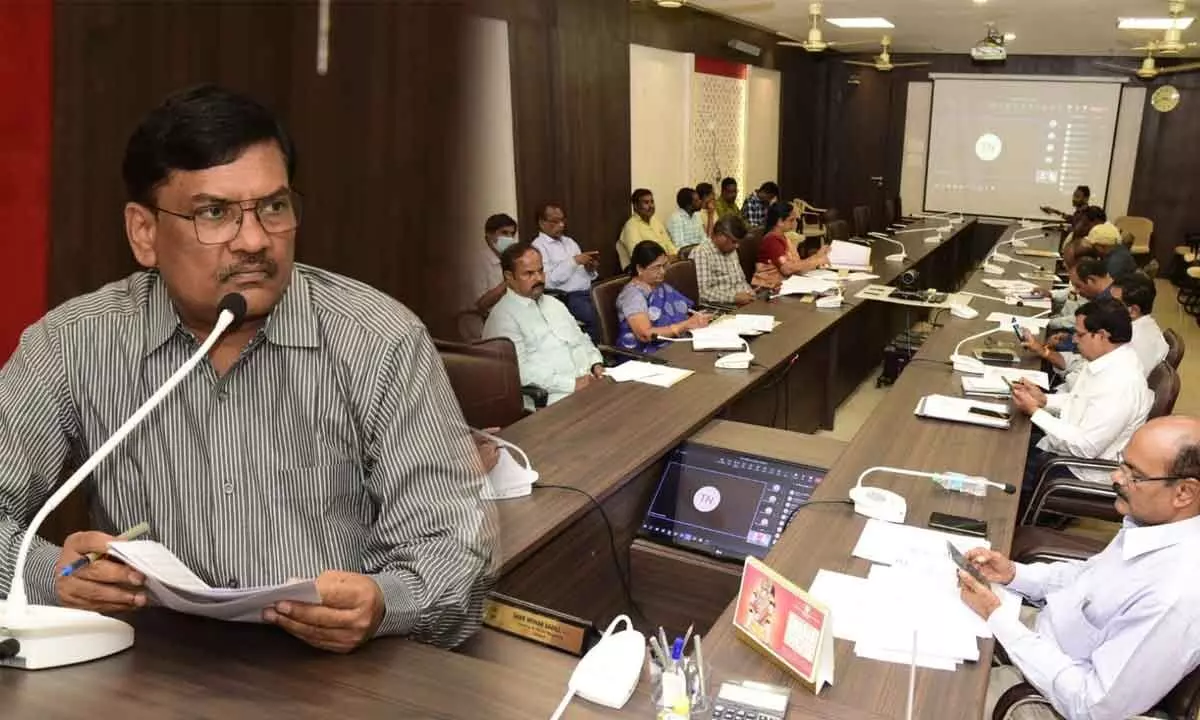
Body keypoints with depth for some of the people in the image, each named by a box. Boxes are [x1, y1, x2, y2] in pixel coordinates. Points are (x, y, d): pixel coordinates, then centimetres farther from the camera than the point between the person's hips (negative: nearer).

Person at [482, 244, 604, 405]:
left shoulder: (553, 303, 19)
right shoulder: (503, 317, -6)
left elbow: (582, 340, 25)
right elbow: (521, 370, -16)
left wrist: (596, 364, 4)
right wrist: (572, 384, -18)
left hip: (590, 380, 8)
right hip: (557, 396, -8)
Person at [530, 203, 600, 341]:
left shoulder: (569, 242, 22)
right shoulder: (539, 246, -1)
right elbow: (548, 280, -15)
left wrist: (590, 269, 0)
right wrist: (574, 261, -14)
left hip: (588, 291, 7)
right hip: (568, 297, -7)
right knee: (596, 316, -32)